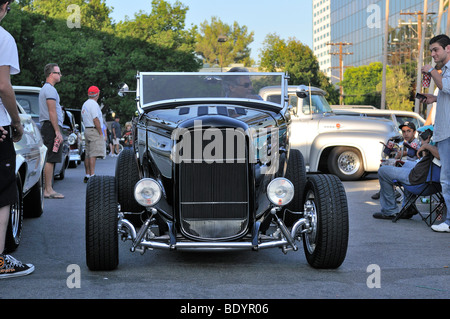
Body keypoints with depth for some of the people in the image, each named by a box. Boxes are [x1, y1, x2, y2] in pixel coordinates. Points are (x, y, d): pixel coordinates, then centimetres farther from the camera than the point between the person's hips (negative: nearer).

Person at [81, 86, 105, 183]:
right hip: (94, 131, -10)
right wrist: (101, 133, -14)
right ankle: (92, 175, -21)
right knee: (93, 154, -15)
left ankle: (87, 176, 13)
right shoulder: (93, 104, -11)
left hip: (87, 130, 10)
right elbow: (96, 120, -18)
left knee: (88, 154, 10)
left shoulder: (85, 104, 20)